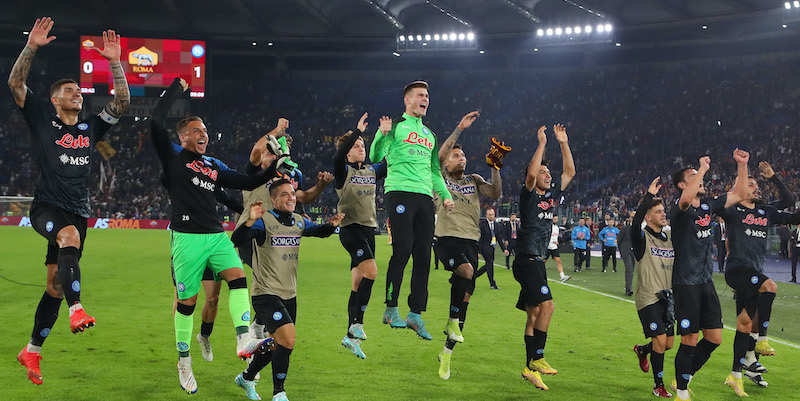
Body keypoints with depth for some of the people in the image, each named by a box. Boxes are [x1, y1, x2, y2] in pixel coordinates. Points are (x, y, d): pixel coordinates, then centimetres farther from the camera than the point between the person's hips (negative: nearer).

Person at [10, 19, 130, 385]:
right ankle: (77, 311, -48)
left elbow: (122, 102, 13)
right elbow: (16, 83, -3)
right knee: (70, 236, -38)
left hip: (78, 213, 4)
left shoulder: (90, 128, 16)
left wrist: (115, 63, 5)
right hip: (46, 207, -4)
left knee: (55, 286, 6)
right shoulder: (42, 120, 6)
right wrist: (31, 47, -12)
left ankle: (32, 352, 19)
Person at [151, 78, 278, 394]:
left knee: (238, 277, -18)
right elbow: (156, 121, -8)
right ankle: (184, 361, 15)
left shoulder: (215, 166, 20)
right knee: (187, 300, 1)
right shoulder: (173, 157, 4)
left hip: (216, 235, 5)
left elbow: (248, 183, 24)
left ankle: (244, 340, -29)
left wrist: (276, 166, 12)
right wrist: (177, 88, -1)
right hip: (187, 237, -5)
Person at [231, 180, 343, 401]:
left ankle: (246, 377, 41)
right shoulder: (264, 221, -13)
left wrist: (331, 225, -7)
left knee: (279, 345, 17)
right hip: (266, 293, -8)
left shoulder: (299, 221, 8)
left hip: (289, 295, 8)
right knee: (288, 336, -23)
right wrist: (250, 221, -45)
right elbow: (236, 240, -24)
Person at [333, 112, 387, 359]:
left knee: (358, 283, 7)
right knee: (371, 271, -24)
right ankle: (357, 322, -16)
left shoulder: (372, 170, 15)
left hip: (368, 229, 7)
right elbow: (338, 156, -23)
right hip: (350, 228, -7)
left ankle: (350, 336, 12)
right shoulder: (343, 170, -2)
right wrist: (358, 131, -26)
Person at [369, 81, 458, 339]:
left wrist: (445, 194, 16)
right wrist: (382, 133, -19)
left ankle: (415, 314, 5)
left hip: (425, 197, 6)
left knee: (423, 257, 1)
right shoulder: (396, 125, 6)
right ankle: (391, 309, -1)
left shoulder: (429, 134, 25)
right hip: (400, 192, -6)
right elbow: (375, 156, -2)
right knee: (402, 251, -12)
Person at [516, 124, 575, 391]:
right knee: (547, 304, -20)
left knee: (535, 314, 8)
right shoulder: (528, 194, -6)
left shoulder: (552, 193, 14)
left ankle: (530, 368, 12)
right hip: (526, 260, -8)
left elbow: (570, 172, 18)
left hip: (538, 262, 8)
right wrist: (542, 143, -19)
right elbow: (530, 173, -25)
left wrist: (564, 143, 10)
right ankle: (537, 357, -12)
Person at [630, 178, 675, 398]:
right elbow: (636, 222, -29)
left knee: (669, 343, 9)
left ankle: (642, 350, 41)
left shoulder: (670, 238, 11)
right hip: (648, 298, -6)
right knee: (660, 340, -12)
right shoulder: (642, 237, -7)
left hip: (667, 297, 6)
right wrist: (649, 195, -33)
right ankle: (658, 385, 4)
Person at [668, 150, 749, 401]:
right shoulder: (680, 210, -13)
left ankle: (686, 376, 28)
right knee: (690, 340, -4)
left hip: (706, 281, 7)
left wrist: (742, 164, 8)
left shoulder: (708, 204, 9)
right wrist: (702, 169, -29)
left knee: (714, 337, 10)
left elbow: (740, 195, 17)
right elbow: (686, 199, -38)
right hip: (686, 283, -7)